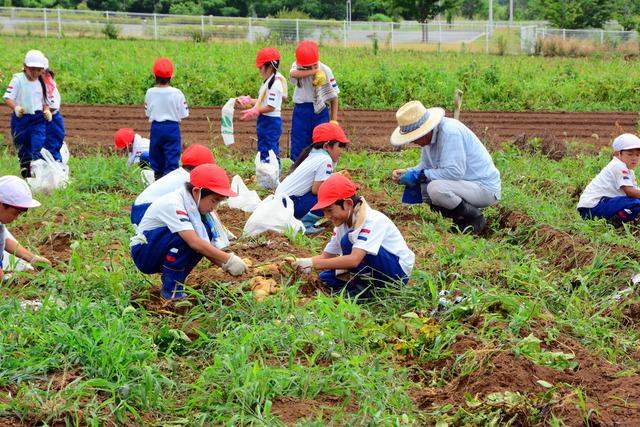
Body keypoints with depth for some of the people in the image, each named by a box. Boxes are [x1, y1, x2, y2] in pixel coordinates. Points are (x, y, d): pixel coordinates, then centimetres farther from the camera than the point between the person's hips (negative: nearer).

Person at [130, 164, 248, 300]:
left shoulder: (192, 204, -1)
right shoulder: (173, 204, -27)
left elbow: (204, 246, -1)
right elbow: (194, 243, -36)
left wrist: (224, 264, -16)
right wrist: (228, 260, -33)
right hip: (143, 253, -8)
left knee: (205, 231, -11)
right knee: (184, 236, -31)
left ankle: (177, 281, -3)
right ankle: (171, 290, -19)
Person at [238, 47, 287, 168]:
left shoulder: (275, 83, -19)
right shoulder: (269, 81, 12)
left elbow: (271, 107, -22)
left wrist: (255, 111, -21)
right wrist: (248, 101, 16)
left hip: (271, 122, -11)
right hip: (265, 121, 11)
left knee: (269, 153, -8)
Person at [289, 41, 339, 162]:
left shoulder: (325, 70, -5)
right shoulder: (297, 66, -3)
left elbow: (333, 96, -1)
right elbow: (293, 74, -30)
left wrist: (334, 120, -5)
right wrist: (315, 71, -34)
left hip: (320, 111, -1)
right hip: (301, 111, 1)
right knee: (298, 147, 6)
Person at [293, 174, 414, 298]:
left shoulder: (372, 220, -27)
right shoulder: (342, 223, 0)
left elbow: (354, 259, -39)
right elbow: (326, 256, 4)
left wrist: (313, 263, -37)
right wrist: (304, 262, -17)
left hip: (398, 270, -9)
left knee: (349, 241, -26)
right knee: (326, 276, -2)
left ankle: (363, 288, -14)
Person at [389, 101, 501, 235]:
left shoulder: (450, 132, -24)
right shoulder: (429, 136, 3)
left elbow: (455, 172, -29)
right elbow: (425, 166, 16)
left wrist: (419, 175, -23)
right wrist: (406, 173, -4)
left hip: (485, 188, -10)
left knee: (436, 188, -31)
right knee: (417, 186, 0)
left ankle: (475, 219, -9)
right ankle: (460, 219, 7)